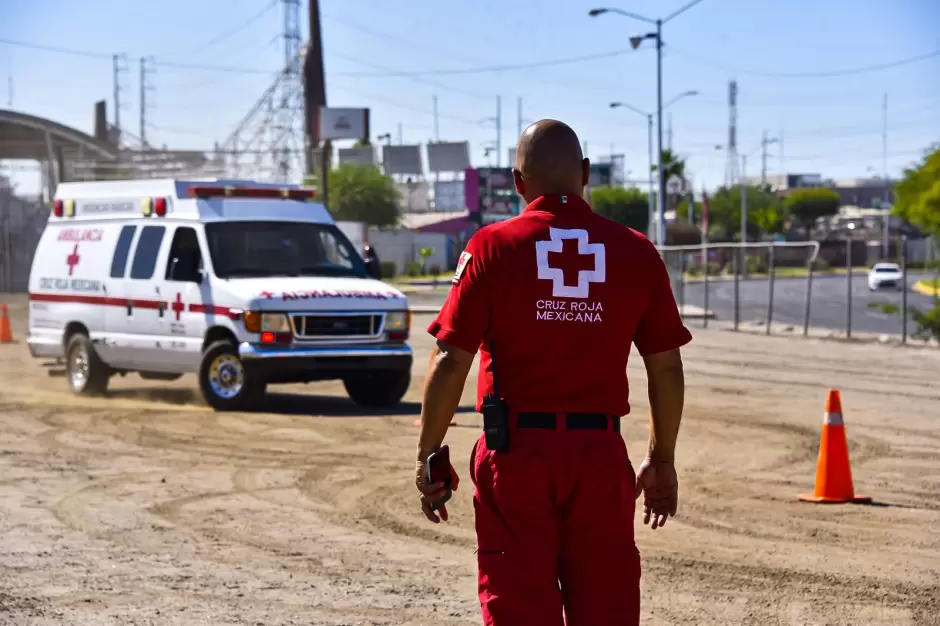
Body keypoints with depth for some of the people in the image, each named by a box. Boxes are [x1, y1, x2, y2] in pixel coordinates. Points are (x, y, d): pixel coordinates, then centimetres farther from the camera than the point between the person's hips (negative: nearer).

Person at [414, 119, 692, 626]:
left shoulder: (492, 247, -3)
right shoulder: (635, 251, 3)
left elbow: (450, 362, -6)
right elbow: (666, 367, 5)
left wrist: (428, 457, 2)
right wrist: (662, 460, 16)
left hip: (516, 452, -2)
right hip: (602, 453, 2)